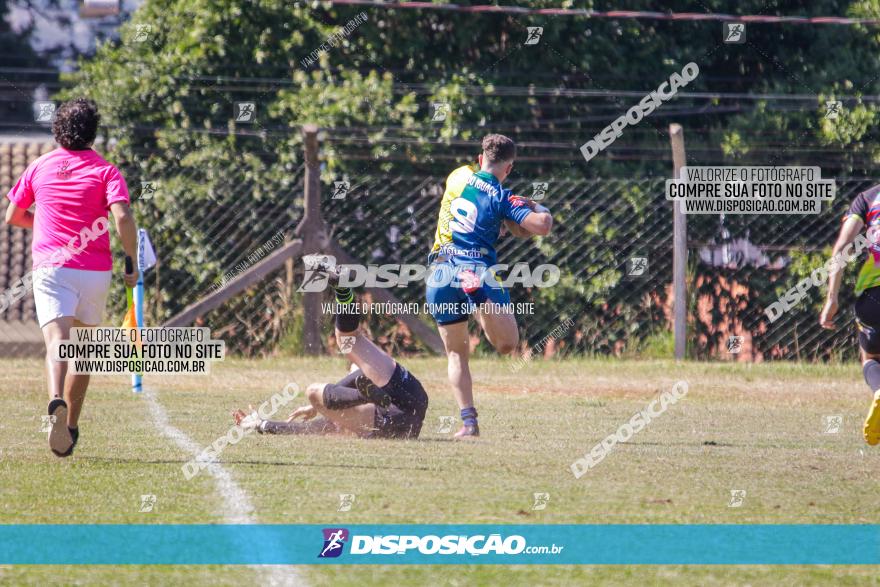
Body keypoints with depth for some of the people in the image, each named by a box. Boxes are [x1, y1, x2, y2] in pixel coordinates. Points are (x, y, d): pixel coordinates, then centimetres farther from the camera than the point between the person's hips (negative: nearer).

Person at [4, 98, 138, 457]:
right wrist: (132, 263, -5)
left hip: (50, 266, 0)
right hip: (94, 270, 0)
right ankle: (71, 427, 21)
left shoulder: (40, 168, 10)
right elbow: (122, 218, -13)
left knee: (57, 341, -17)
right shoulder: (105, 171, 2)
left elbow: (13, 217, 19)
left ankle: (57, 401, -45)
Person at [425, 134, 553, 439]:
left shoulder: (458, 177, 13)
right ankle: (482, 302, -35)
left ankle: (468, 420, 0)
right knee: (507, 344, -6)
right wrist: (542, 211, 10)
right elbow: (541, 226, -11)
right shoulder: (500, 197, -1)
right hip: (477, 270, -4)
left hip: (439, 275, 4)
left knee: (456, 353, 14)